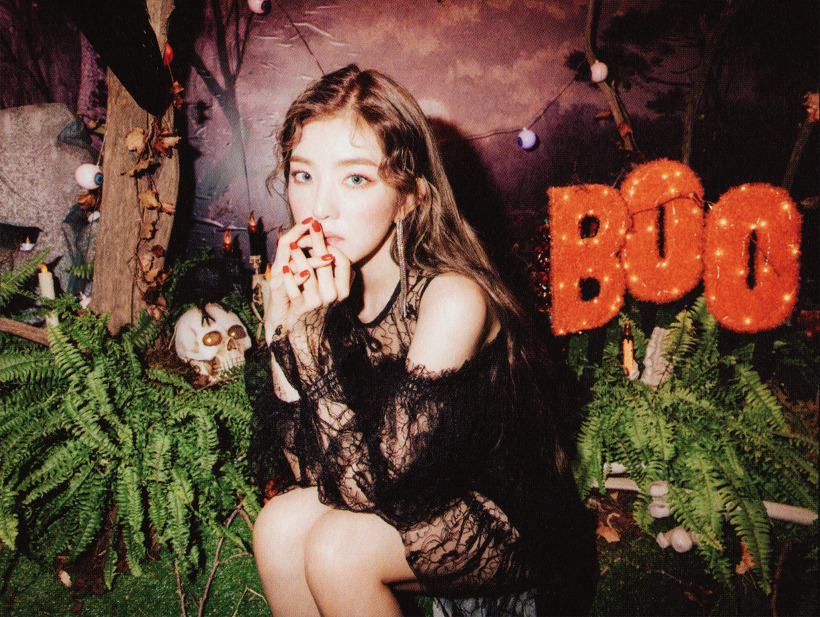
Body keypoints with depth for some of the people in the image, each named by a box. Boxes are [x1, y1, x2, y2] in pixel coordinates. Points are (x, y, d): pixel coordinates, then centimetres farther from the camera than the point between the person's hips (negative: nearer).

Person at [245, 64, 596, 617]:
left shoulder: (453, 300, -28)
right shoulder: (315, 283, -9)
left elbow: (365, 487, -29)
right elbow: (315, 474, -13)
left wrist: (312, 332, -35)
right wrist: (284, 322, -23)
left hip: (514, 528, -5)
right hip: (414, 503, 5)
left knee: (337, 546, -24)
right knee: (281, 524, -17)